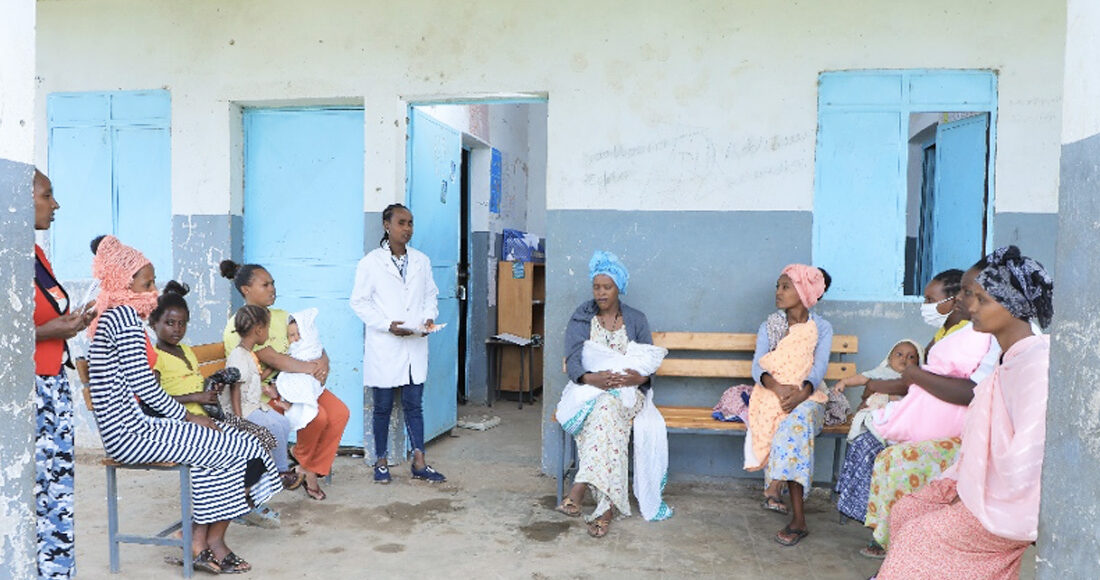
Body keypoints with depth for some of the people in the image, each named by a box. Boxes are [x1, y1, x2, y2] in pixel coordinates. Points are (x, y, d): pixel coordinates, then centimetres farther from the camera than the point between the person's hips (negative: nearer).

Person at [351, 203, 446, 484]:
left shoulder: (421, 260, 9)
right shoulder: (371, 262, -4)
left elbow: (431, 295, 15)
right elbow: (359, 301, -5)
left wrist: (429, 318, -5)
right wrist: (387, 324, -16)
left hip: (415, 345, 3)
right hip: (384, 346, -3)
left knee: (414, 405, 8)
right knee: (383, 406, 7)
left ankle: (419, 463, 13)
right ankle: (381, 462, 20)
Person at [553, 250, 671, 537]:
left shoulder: (636, 320, 12)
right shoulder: (580, 319, 9)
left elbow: (650, 362, 6)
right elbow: (572, 362, -3)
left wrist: (639, 377, -19)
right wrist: (591, 378, -25)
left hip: (627, 392, 0)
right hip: (589, 389, 0)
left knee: (608, 406, -37)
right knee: (605, 411, -36)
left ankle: (580, 488, -41)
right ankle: (607, 507, -43)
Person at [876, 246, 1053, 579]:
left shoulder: (1035, 363, -24)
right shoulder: (1011, 357, 8)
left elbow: (1028, 454, -29)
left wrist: (982, 497, -16)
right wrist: (964, 482, 5)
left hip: (1007, 508, -9)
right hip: (983, 489, 9)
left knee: (915, 535, -7)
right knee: (904, 511, 7)